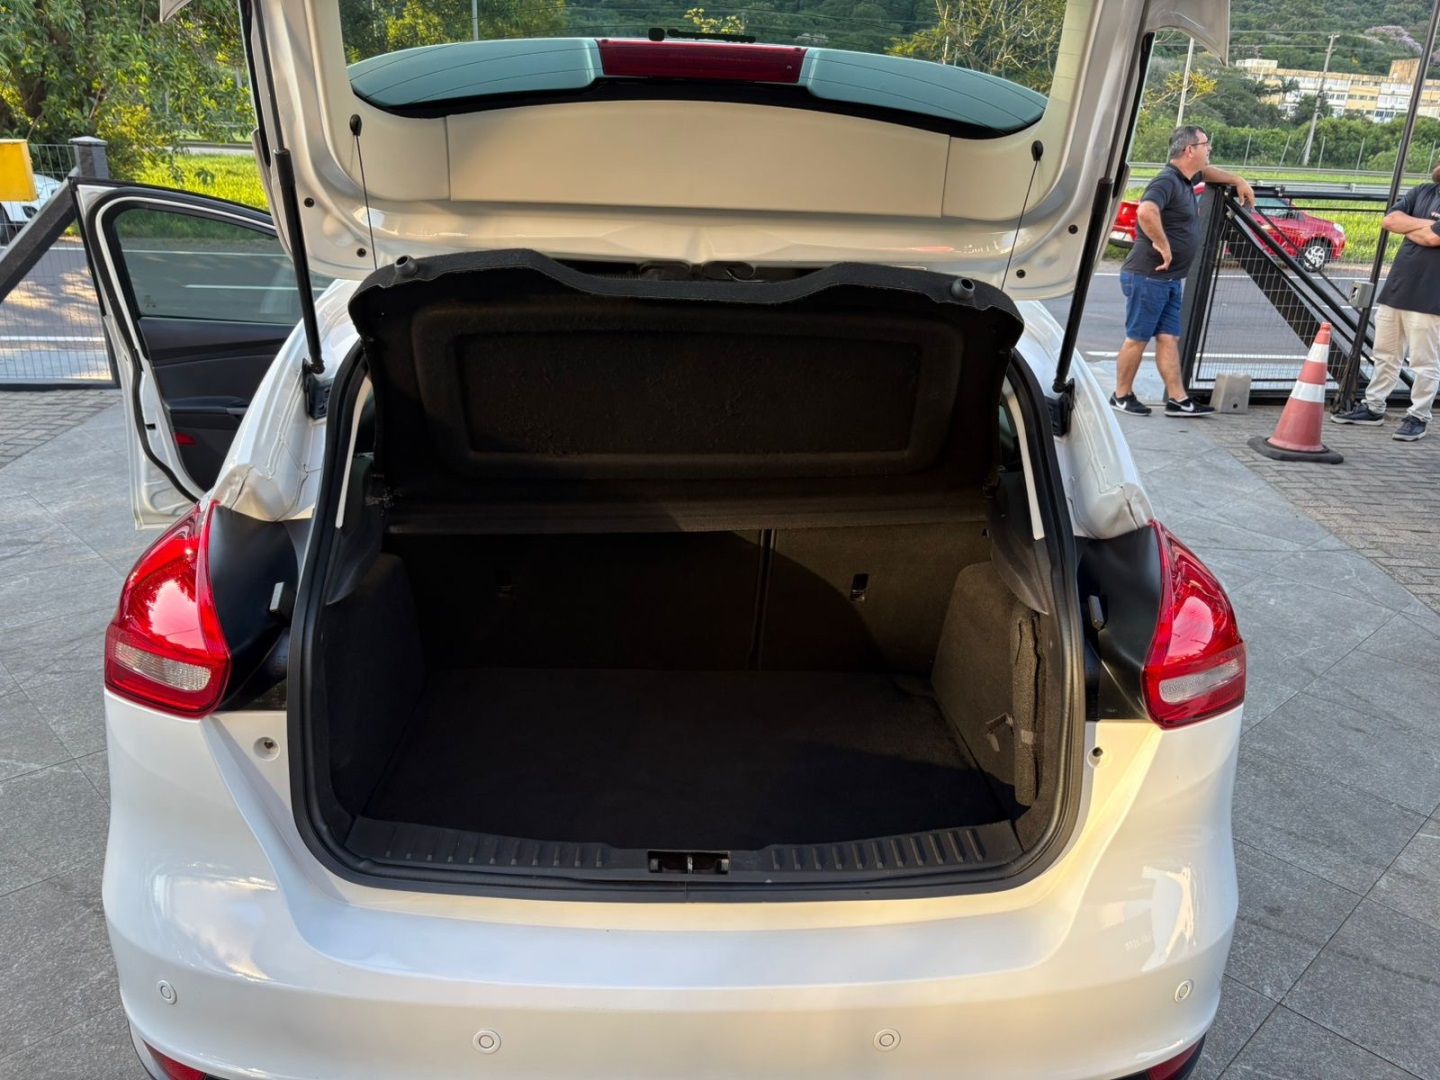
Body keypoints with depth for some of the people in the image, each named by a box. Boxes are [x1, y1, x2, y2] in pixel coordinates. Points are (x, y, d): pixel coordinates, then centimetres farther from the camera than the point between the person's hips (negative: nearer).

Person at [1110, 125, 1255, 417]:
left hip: (1170, 278, 10)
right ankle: (1121, 396, 10)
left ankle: (1178, 399, 8)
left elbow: (1205, 172, 41)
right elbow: (1146, 211, -37)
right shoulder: (1167, 181, -16)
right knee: (1138, 337, -1)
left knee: (1169, 338, 7)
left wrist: (1238, 181, 33)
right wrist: (1162, 245, -27)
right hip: (1147, 275, -10)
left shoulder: (1185, 179, 16)